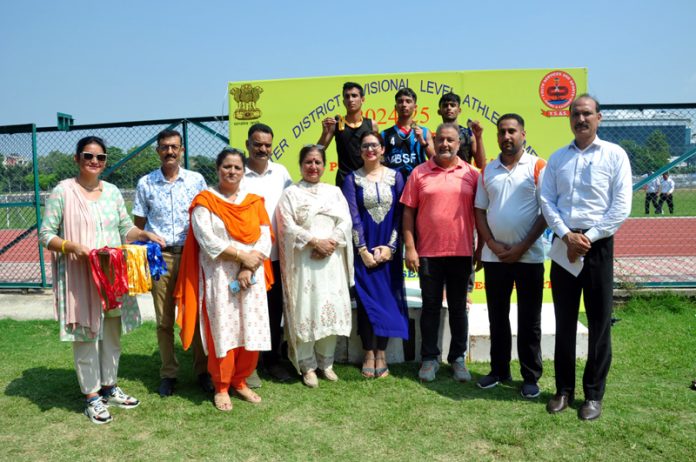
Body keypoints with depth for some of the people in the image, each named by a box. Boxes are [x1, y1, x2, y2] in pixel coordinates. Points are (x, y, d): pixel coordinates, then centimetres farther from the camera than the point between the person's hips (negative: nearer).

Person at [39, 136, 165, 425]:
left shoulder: (112, 191, 9)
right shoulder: (62, 191, -7)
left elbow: (125, 228, 15)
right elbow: (45, 234, -8)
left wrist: (145, 234, -3)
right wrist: (71, 246, -24)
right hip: (79, 277, -5)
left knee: (112, 334, 14)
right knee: (86, 336, 3)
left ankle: (109, 387, 31)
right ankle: (92, 397, 18)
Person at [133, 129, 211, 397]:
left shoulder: (196, 180, 4)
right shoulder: (145, 183, 5)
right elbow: (139, 224, 10)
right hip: (160, 256, 1)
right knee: (164, 320, 7)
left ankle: (202, 370, 17)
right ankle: (168, 373, 20)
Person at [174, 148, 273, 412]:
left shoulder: (254, 201, 12)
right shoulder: (205, 201, 2)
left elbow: (264, 238, 2)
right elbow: (207, 240, -10)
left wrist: (249, 269, -11)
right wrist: (242, 255, -14)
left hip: (251, 276, 4)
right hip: (218, 276, -3)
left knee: (252, 329, 4)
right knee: (222, 330, -1)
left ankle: (240, 382, 21)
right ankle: (221, 387, 15)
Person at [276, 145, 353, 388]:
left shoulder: (334, 192, 16)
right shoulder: (291, 193, 6)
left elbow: (345, 222, 6)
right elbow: (289, 227, -6)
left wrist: (331, 243, -11)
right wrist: (315, 242, -15)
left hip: (332, 259, 3)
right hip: (303, 261, -3)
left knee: (332, 309, 4)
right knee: (305, 311, -3)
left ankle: (326, 362, 18)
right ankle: (307, 366, 9)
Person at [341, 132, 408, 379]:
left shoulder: (395, 177, 5)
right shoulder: (353, 179, 2)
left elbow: (399, 214, 1)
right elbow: (353, 216, -4)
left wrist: (390, 246, -8)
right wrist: (363, 249, -10)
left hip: (388, 248, 1)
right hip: (364, 249, -1)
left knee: (387, 298, 2)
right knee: (367, 299, 0)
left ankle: (381, 354, 14)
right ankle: (369, 354, 11)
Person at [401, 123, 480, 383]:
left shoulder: (472, 174, 4)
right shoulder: (419, 173, 2)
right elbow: (408, 212, 1)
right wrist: (410, 248, -5)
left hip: (461, 253, 1)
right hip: (428, 253, 0)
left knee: (458, 308, 11)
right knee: (430, 307, 9)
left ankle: (458, 358, 24)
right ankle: (429, 358, 20)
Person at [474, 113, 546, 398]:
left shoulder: (537, 167, -3)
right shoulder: (488, 171, 9)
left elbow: (546, 212, -6)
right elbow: (479, 211, 9)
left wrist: (522, 247, -12)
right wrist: (493, 245, -5)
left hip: (529, 256, -3)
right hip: (494, 256, 4)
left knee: (529, 320, 5)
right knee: (497, 317, 12)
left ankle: (531, 377, 17)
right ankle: (499, 370, 25)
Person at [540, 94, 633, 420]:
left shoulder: (614, 155, 1)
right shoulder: (557, 158, 10)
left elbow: (621, 206, -6)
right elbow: (547, 201, 3)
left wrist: (589, 237, -13)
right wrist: (566, 235, -11)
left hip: (598, 244, -3)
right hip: (564, 243, 3)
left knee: (599, 322, 3)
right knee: (564, 320, 9)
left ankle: (594, 394, 16)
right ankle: (564, 389, 21)